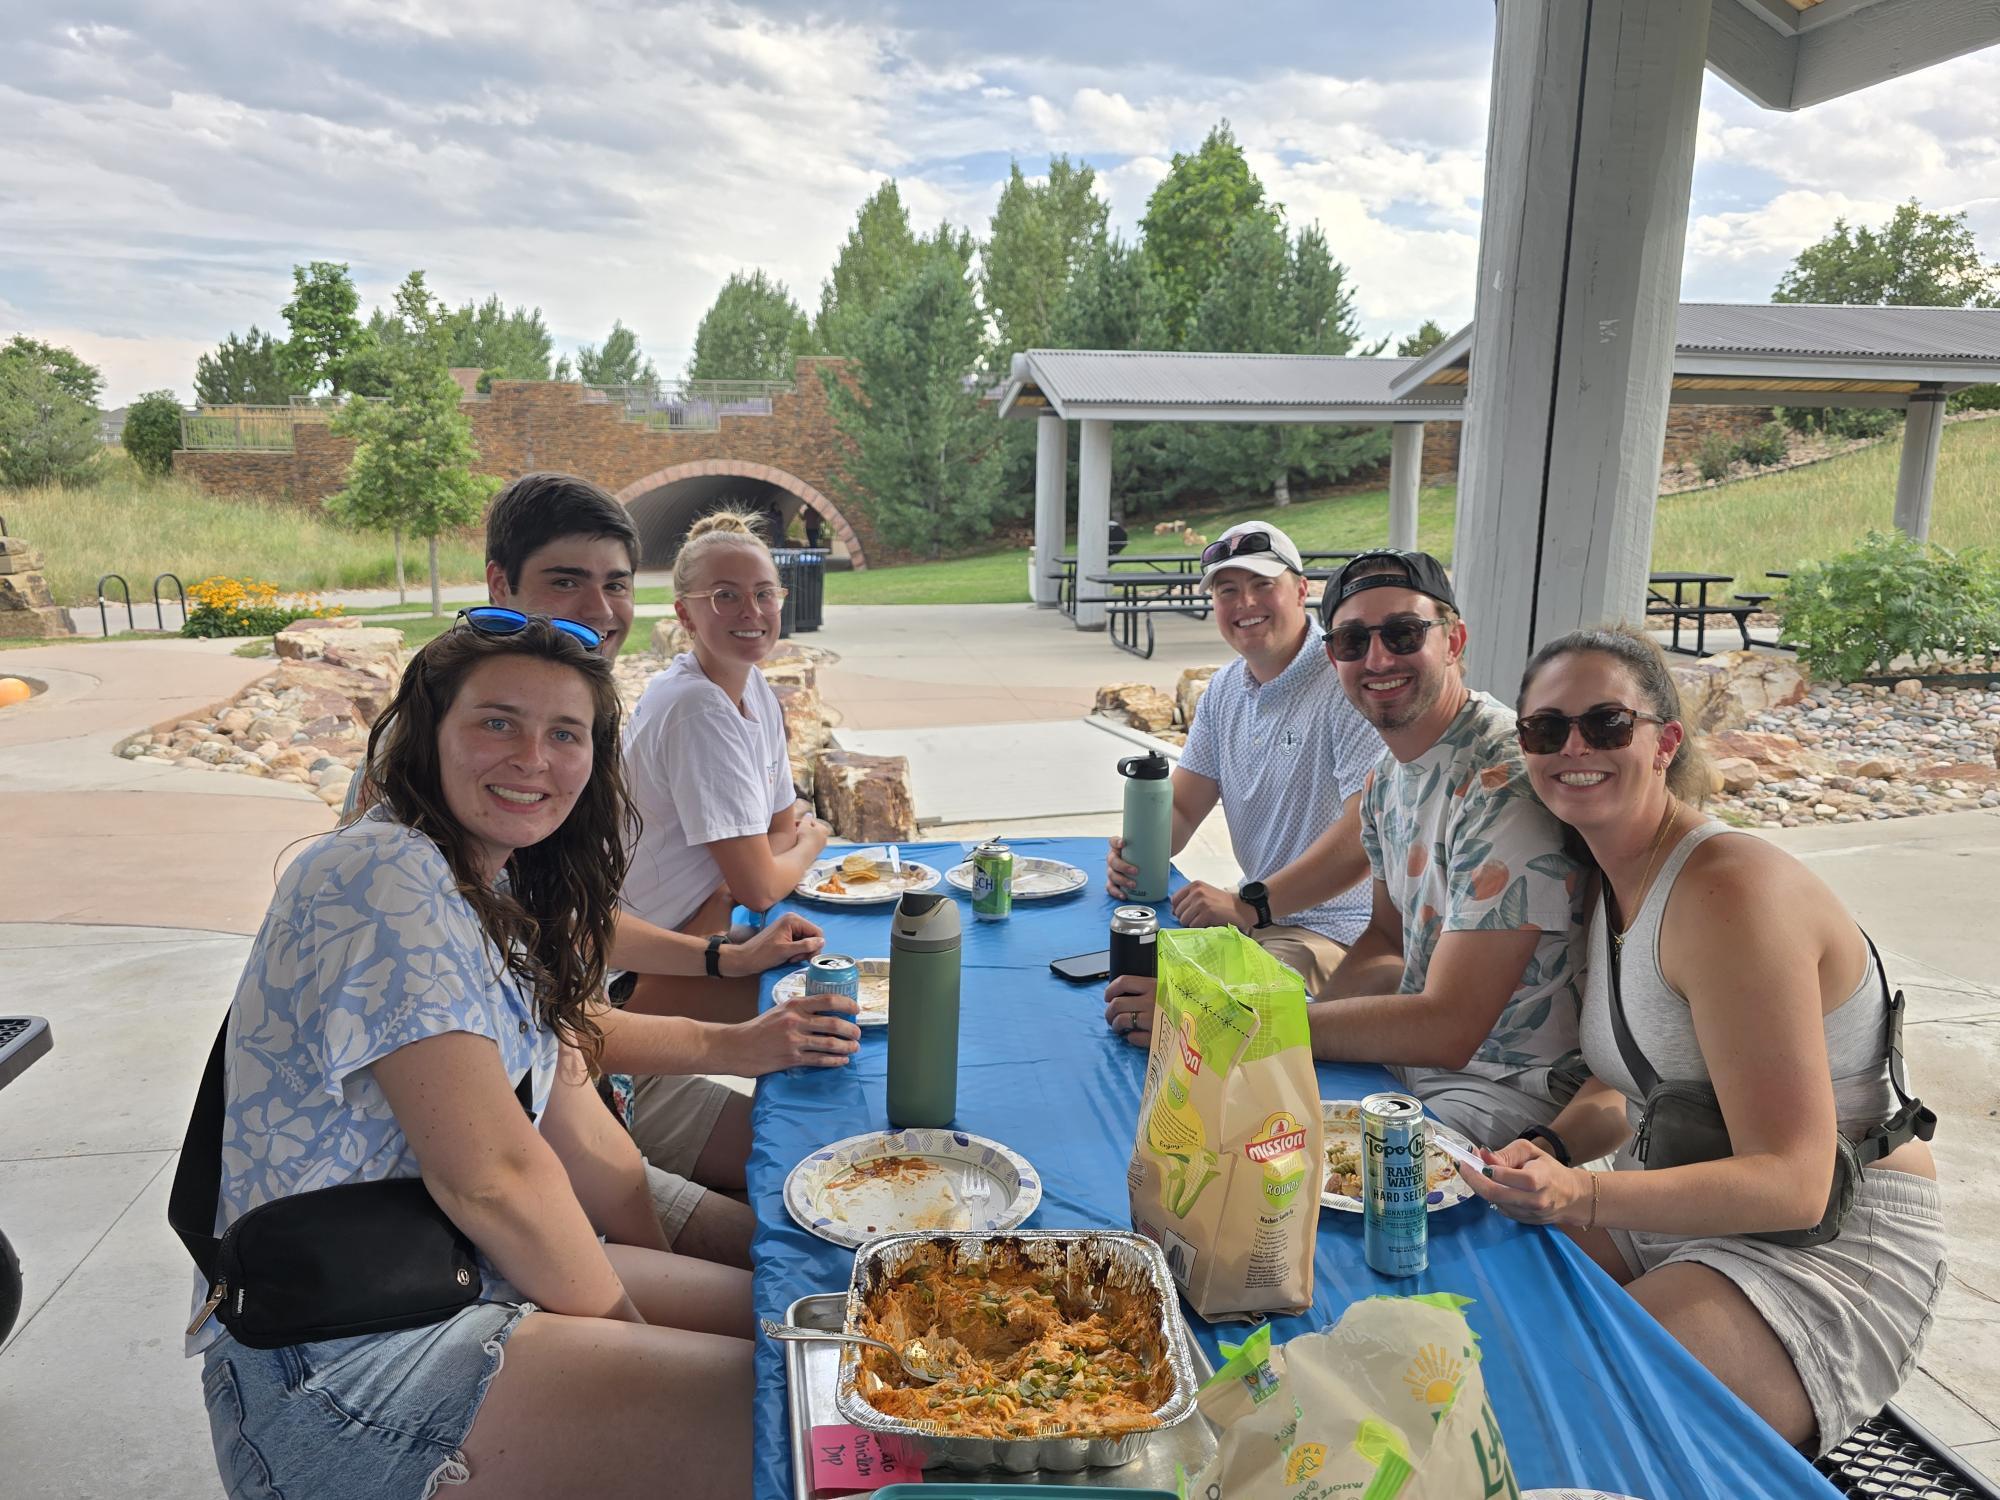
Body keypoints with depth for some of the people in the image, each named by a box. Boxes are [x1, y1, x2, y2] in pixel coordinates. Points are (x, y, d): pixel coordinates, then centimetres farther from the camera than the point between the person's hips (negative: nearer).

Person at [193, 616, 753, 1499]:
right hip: (334, 1357, -9)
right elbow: (489, 1174, -22)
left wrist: (671, 1285, 5)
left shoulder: (502, 889, 8)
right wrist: (630, 1326, -9)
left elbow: (572, 1123, 10)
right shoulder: (384, 874, -20)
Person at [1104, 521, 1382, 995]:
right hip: (1258, 914, 7)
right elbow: (1182, 808, 11)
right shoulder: (1225, 689, 9)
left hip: (1338, 931, -7)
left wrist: (1250, 905, -30)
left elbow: (1367, 836, -26)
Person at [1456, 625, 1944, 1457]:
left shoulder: (1733, 891, -24)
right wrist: (1548, 1151, -10)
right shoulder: (1611, 880, 4)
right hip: (1682, 1204, 8)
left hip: (1827, 1246, -7)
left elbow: (1792, 1183, -26)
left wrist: (1579, 1195, -39)